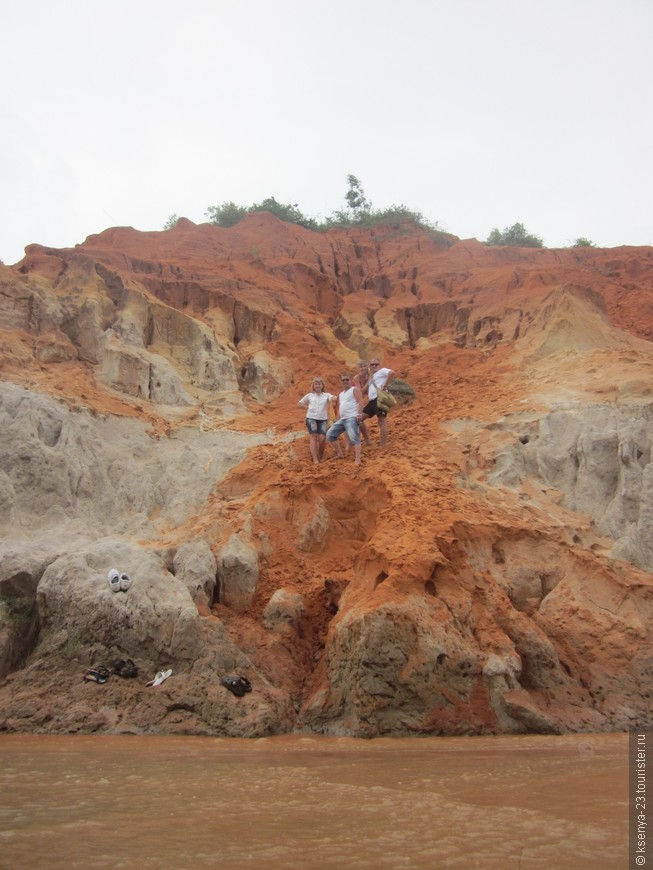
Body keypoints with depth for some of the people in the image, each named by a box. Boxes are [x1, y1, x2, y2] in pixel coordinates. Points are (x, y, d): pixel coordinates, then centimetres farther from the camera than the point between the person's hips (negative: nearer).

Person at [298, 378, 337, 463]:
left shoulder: (326, 395, 8)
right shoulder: (309, 395, 11)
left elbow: (333, 398, -13)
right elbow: (299, 403, 19)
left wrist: (334, 398, -37)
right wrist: (307, 407, 5)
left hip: (323, 419, 0)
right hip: (311, 418, 0)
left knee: (322, 438, -8)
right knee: (313, 436, -12)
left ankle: (321, 457, 15)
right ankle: (315, 459, -17)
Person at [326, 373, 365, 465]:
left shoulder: (355, 389, 3)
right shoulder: (341, 394, 27)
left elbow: (360, 401, -9)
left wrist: (359, 414, -21)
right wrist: (337, 420, 19)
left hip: (352, 418, -9)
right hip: (342, 419, 9)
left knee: (354, 437, -22)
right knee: (330, 434, 4)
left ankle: (357, 460, -28)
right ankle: (340, 454, 10)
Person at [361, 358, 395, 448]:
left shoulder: (382, 371, 5)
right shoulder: (372, 376, 30)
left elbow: (392, 372, -17)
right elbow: (368, 390, 27)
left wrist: (385, 385, -17)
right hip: (372, 400, 10)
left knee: (382, 421, -11)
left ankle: (382, 446, -12)